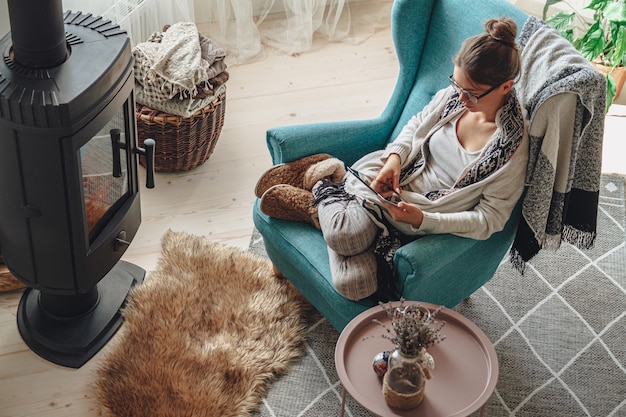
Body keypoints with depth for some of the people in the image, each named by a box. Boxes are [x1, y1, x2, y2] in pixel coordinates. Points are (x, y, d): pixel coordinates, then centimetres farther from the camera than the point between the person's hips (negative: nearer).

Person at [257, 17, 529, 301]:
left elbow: (489, 219, -16)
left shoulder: (513, 148, -20)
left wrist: (421, 219, -25)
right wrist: (394, 157, -9)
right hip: (391, 177, 3)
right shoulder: (455, 96, -7)